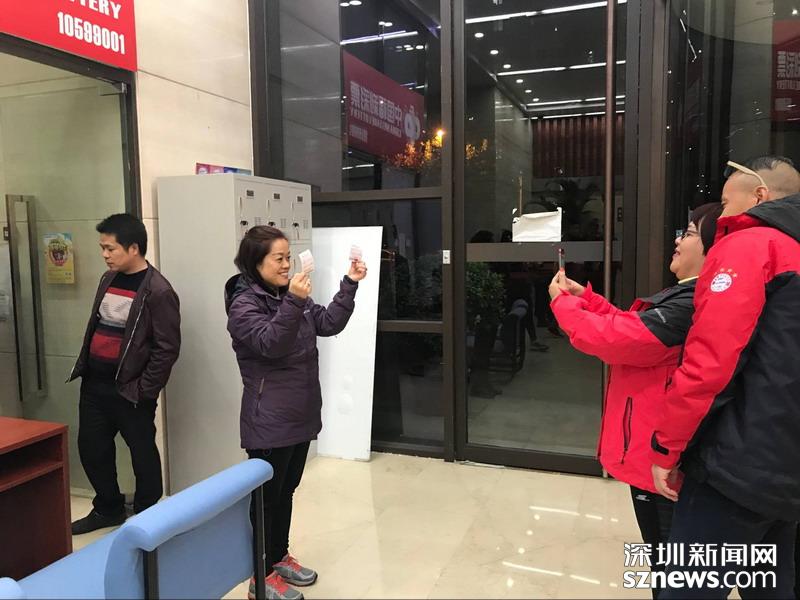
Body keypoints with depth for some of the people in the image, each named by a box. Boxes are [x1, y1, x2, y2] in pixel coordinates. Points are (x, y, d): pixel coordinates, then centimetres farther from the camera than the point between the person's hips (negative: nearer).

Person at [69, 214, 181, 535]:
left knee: (142, 453, 8)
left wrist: (144, 390, -16)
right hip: (94, 383, 8)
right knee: (91, 447, 17)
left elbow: (167, 348, -17)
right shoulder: (108, 279, 9)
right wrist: (83, 366, 13)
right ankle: (108, 509, 38)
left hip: (129, 389, -8)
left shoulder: (158, 291, -16)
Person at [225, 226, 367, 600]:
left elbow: (329, 324, 5)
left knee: (286, 491, 19)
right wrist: (293, 303, -38)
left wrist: (350, 285, -5)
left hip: (300, 415, 8)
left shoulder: (289, 296, 9)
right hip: (269, 422, -7)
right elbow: (270, 344, -27)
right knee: (266, 496, 6)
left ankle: (280, 557, 36)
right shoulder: (243, 304, -14)